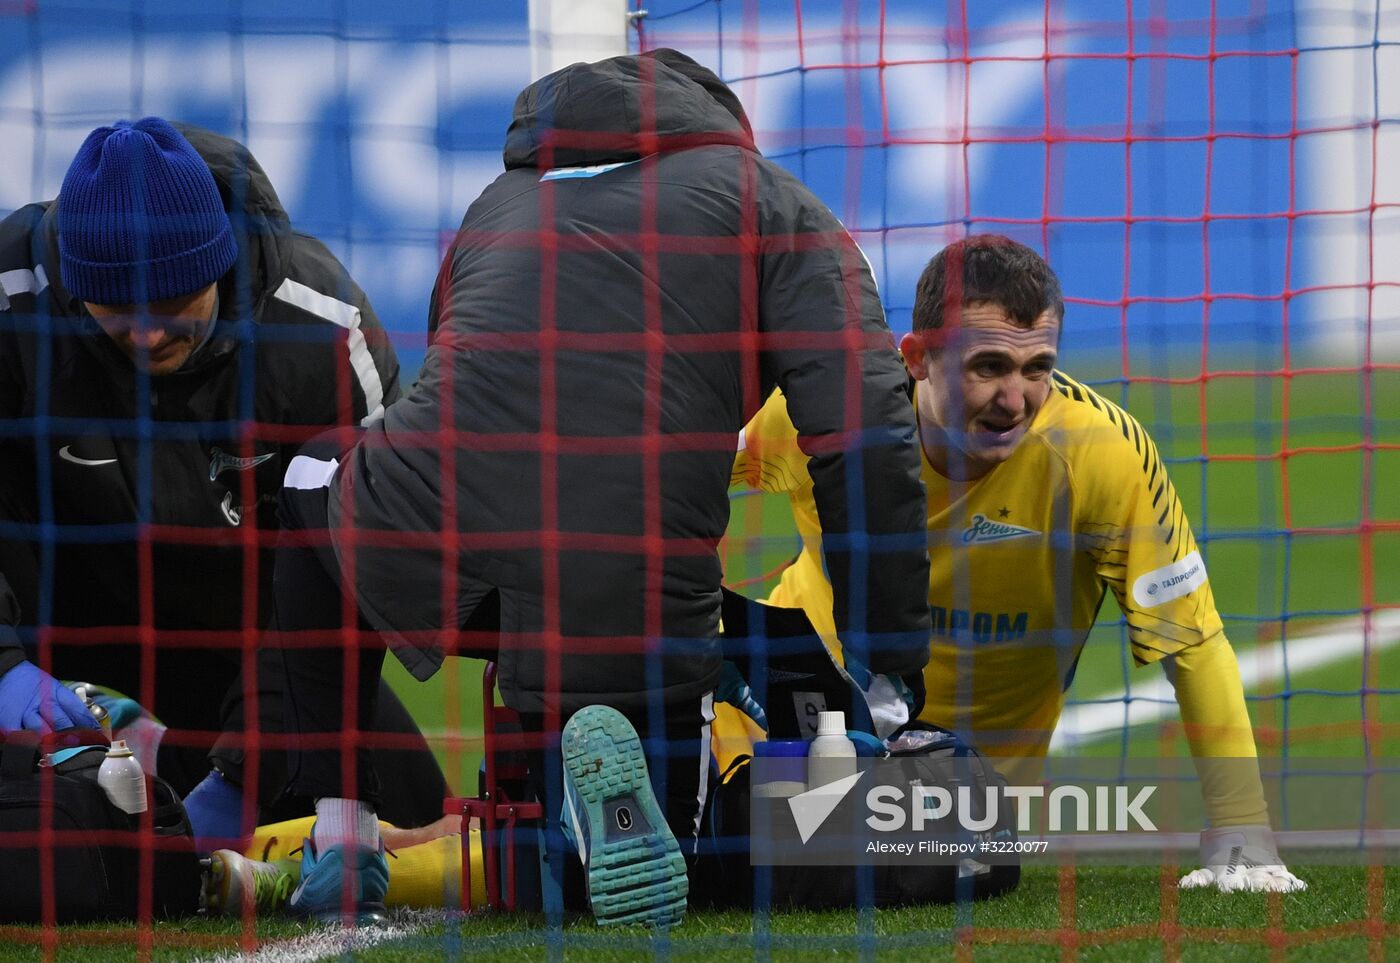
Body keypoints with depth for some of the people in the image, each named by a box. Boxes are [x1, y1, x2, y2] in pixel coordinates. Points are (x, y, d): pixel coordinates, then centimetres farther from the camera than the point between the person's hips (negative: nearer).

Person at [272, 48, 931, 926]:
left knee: (316, 474, 39)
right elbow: (866, 439, 1)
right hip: (628, 603, -2)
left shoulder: (499, 204, 30)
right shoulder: (774, 205, 16)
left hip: (418, 551, 2)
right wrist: (891, 666, 4)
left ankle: (340, 837, 24)